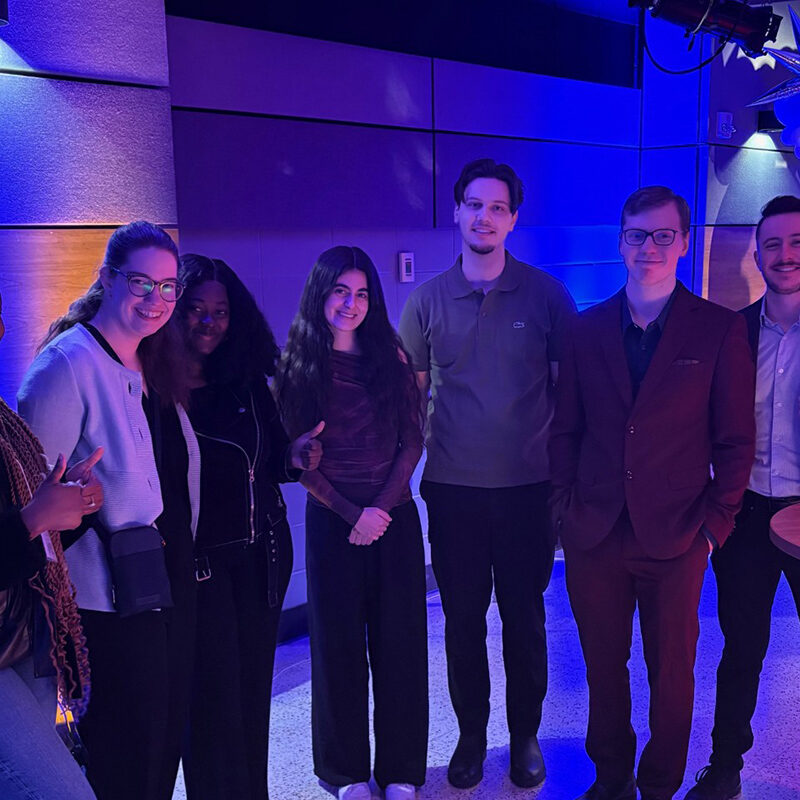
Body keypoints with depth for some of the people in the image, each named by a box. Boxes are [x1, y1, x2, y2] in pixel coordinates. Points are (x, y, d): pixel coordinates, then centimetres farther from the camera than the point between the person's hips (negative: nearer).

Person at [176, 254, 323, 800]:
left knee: (254, 684, 14)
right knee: (215, 692, 1)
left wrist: (295, 457, -6)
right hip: (195, 560, -5)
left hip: (259, 553, 5)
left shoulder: (247, 381, 8)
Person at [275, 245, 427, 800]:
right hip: (332, 520, -1)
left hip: (395, 516, 1)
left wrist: (380, 508, -9)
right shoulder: (298, 368, 0)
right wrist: (352, 513, -9)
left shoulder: (390, 357, 4)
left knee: (399, 641, 7)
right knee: (339, 642, 8)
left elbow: (412, 443, 2)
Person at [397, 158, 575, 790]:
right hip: (453, 489, 1)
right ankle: (471, 734, 31)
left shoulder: (547, 294, -1)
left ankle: (526, 734, 31)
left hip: (528, 486, -1)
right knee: (462, 619, 11)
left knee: (524, 617, 11)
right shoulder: (427, 300, 2)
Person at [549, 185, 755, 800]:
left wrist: (714, 526, -5)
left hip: (676, 540, -2)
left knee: (671, 676, 12)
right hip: (594, 535, 2)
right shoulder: (587, 328, 4)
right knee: (603, 668, 15)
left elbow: (735, 440, -1)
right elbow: (566, 430, 7)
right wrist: (564, 508, 0)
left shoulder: (720, 329, -3)